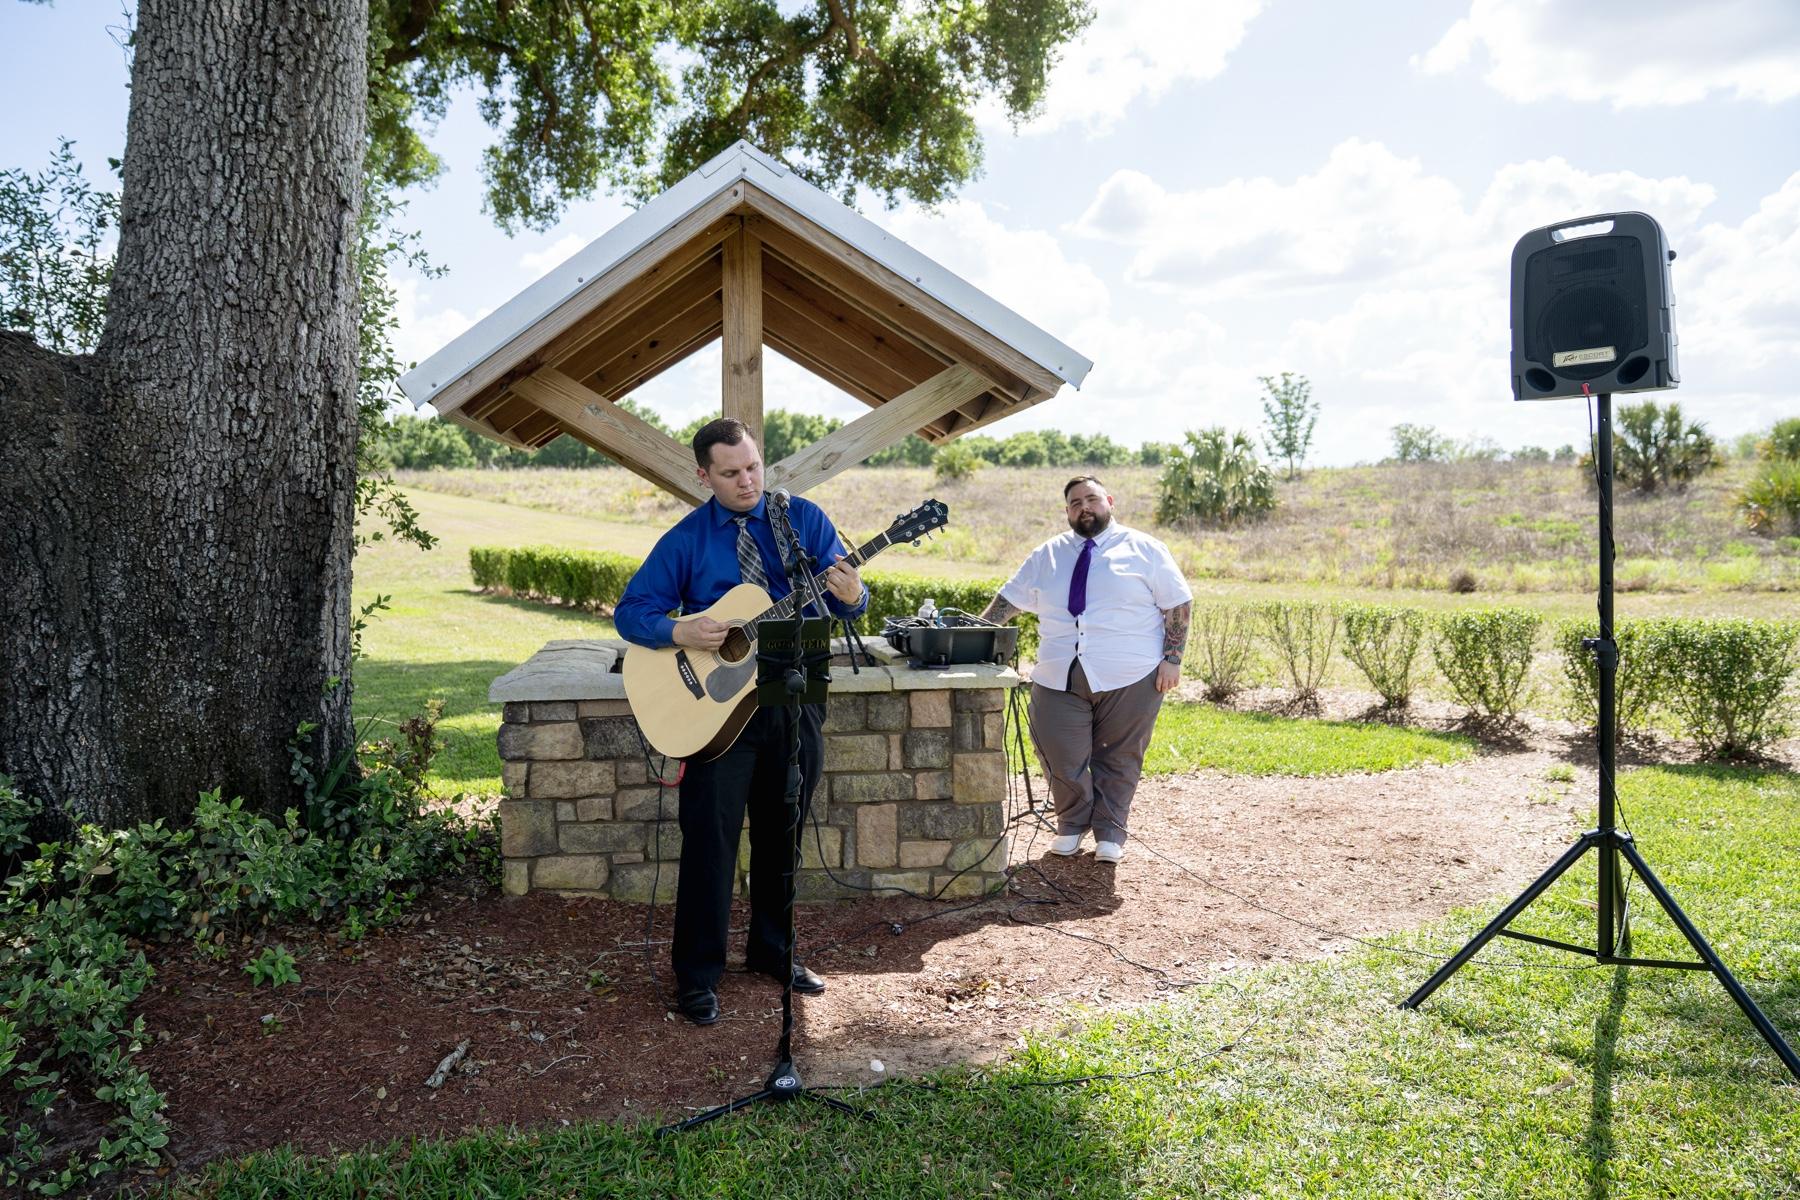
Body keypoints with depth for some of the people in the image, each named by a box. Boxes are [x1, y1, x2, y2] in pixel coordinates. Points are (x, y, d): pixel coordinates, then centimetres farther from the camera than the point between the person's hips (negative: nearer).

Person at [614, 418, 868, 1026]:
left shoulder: (804, 519, 2)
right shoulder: (684, 540, -2)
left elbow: (844, 599, -1)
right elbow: (630, 610, -2)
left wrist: (851, 596, -26)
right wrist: (678, 630, -21)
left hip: (796, 698, 2)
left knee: (782, 836, 13)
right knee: (710, 838, -1)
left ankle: (771, 949, 31)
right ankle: (696, 974, 11)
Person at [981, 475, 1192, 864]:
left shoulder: (1145, 549, 4)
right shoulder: (1048, 555, 13)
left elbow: (1179, 603, 2)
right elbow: (1009, 600, 13)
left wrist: (1172, 659, -6)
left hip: (1129, 677, -2)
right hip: (1059, 678, 2)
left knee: (1118, 759, 6)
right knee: (1062, 759, 2)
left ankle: (1110, 834, 24)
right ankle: (1071, 825, 27)